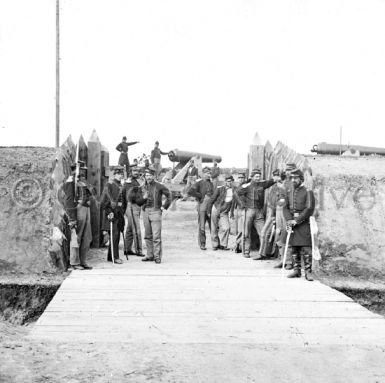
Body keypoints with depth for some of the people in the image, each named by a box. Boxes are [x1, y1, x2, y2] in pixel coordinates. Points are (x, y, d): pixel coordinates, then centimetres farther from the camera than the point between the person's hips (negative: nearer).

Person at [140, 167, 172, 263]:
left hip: (156, 211, -5)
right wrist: (143, 198, -4)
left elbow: (169, 195, 2)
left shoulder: (159, 186, -3)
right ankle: (150, 255, 17)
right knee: (147, 236, 9)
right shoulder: (143, 187, 12)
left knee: (156, 236, -9)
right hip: (145, 212, 6)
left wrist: (165, 206, -2)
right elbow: (139, 201, 17)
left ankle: (157, 256, -5)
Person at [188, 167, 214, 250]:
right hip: (202, 206, -4)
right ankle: (202, 244, 7)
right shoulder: (199, 183, -1)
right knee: (202, 227, -1)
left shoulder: (211, 183, 15)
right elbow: (190, 192, -12)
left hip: (211, 207, 4)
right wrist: (202, 196, -9)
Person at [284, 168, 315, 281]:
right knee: (294, 248, 8)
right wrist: (289, 220, -11)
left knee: (306, 248, -8)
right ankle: (297, 270, 15)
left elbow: (309, 209, -12)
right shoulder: (289, 194, 15)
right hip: (293, 223, 6)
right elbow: (286, 208, 8)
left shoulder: (308, 192, -3)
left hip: (304, 224, -6)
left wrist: (297, 220, -15)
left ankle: (308, 271, -5)